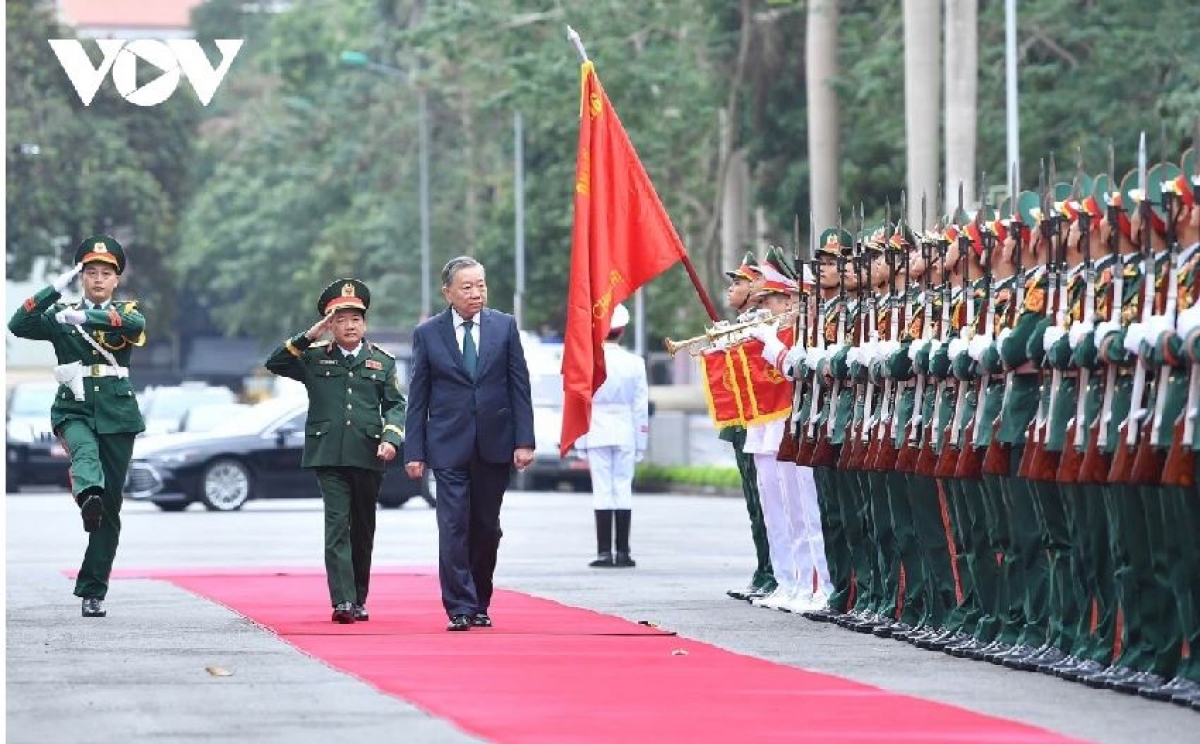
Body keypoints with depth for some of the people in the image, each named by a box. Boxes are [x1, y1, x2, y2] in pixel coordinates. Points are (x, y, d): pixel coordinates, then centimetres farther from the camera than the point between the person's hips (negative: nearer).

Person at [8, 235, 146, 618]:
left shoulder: (126, 313, 8)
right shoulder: (61, 316, 8)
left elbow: (136, 324, -18)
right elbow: (18, 326, -8)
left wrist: (86, 317, -28)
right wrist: (56, 289, -14)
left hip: (116, 416, 1)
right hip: (74, 411, -1)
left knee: (110, 510, 1)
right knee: (85, 452, -37)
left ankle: (93, 591, 7)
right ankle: (88, 496, -69)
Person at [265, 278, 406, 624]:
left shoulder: (382, 362, 11)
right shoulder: (314, 358, 9)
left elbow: (395, 405, 8)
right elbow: (274, 363, 2)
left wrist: (391, 439, -9)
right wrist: (307, 338, -6)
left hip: (368, 456, 2)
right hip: (328, 454, -2)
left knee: (363, 529, 10)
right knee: (337, 525, -12)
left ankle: (359, 599, 21)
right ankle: (343, 601, -18)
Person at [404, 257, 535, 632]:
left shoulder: (505, 326, 4)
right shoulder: (427, 334, 2)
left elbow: (519, 386, 4)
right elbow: (418, 398, 3)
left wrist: (524, 441, -3)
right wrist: (414, 451, -2)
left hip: (495, 444, 2)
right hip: (449, 446, -1)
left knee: (487, 528, 8)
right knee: (454, 527, -8)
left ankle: (479, 604, 20)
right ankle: (460, 608, -7)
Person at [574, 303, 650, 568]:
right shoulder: (635, 363, 0)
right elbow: (641, 405, 4)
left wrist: (578, 437, 4)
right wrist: (641, 441, 10)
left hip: (597, 433, -2)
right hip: (625, 434, 2)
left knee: (602, 490, -2)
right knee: (623, 490, 5)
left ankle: (604, 552, -6)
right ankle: (622, 552, 3)